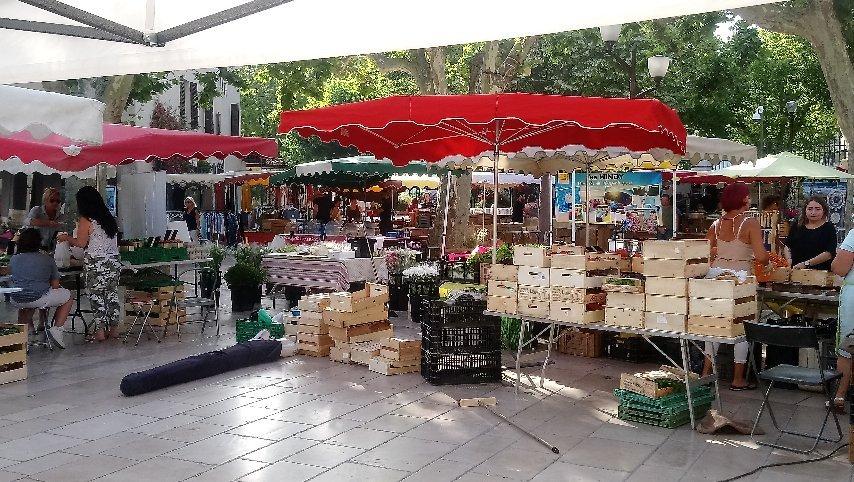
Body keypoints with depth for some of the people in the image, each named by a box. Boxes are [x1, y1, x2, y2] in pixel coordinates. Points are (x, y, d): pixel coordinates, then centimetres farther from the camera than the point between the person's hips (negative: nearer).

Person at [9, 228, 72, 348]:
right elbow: (55, 286, 5)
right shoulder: (48, 259, 4)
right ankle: (57, 328, 3)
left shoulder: (14, 259, 13)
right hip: (38, 299, -5)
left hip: (16, 301, 5)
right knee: (67, 296, 19)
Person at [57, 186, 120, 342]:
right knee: (112, 293, 11)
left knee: (96, 295, 1)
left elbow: (81, 243, -10)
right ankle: (114, 328, 15)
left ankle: (101, 330, 2)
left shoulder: (86, 221, -9)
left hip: (96, 263, -6)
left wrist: (66, 238, 7)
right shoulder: (110, 219, 11)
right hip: (114, 261, 6)